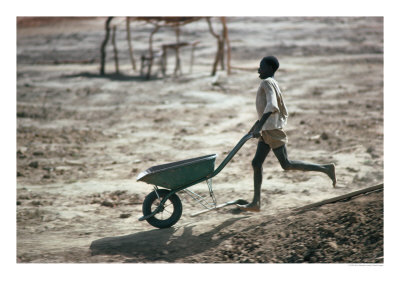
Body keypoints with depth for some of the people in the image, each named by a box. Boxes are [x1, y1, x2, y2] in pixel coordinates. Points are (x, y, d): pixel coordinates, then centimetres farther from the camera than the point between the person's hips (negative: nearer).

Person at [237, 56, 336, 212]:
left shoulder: (267, 82, -12)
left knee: (286, 164, -5)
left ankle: (325, 168, 0)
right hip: (267, 131, 10)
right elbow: (283, 112, 21)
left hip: (272, 129, -10)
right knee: (256, 163, 7)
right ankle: (256, 202, 8)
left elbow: (271, 106, -27)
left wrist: (259, 127, -32)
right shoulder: (274, 84, 16)